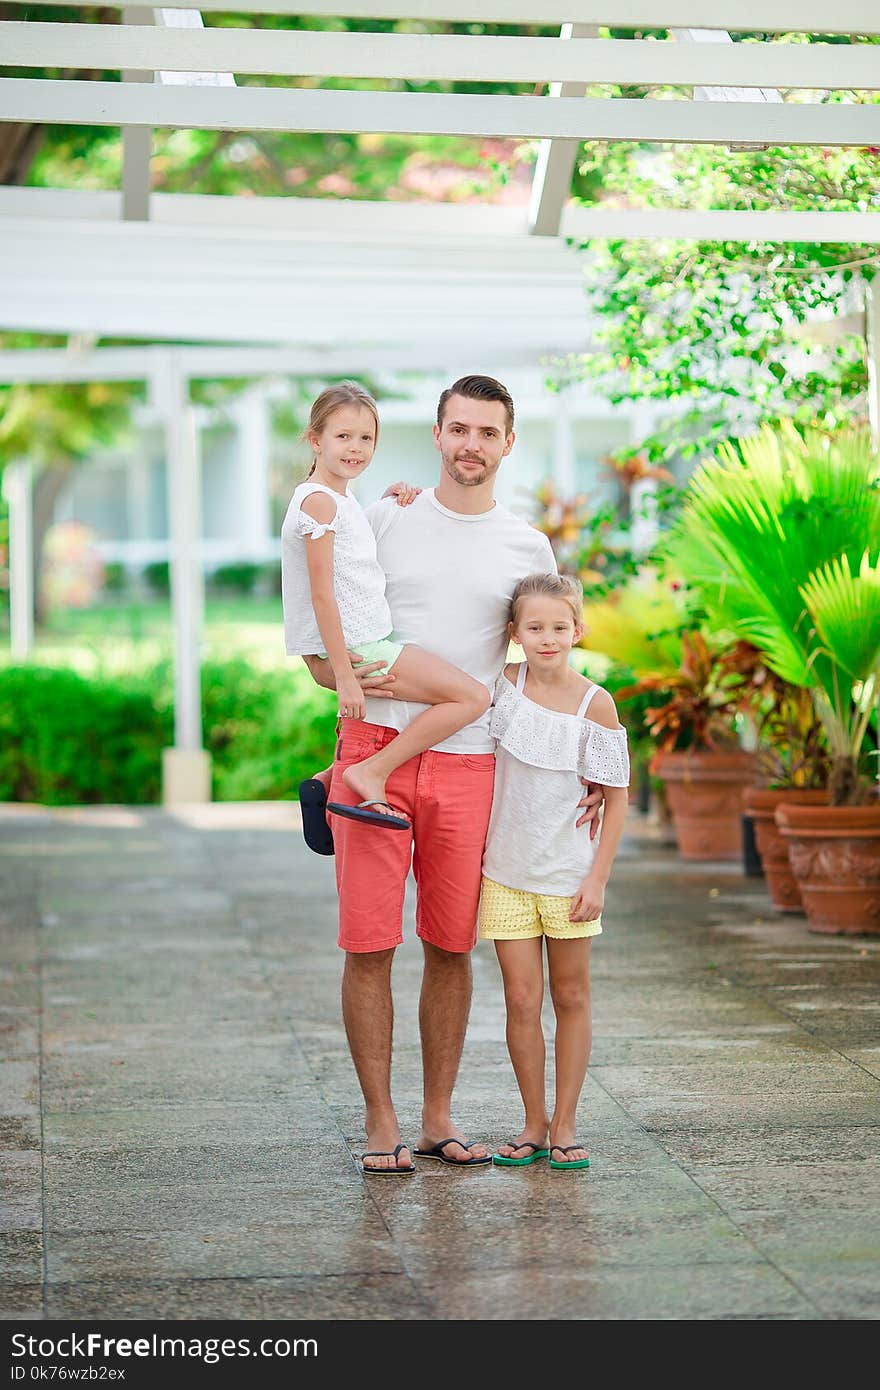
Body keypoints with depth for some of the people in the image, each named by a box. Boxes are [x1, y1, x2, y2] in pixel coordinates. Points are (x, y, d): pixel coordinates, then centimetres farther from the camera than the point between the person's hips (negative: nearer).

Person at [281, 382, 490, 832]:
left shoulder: (344, 499, 15)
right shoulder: (319, 500, -14)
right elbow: (322, 594, -19)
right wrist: (344, 676, -21)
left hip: (367, 642, 10)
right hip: (354, 647, -10)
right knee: (473, 696, -15)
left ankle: (329, 779, 23)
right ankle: (371, 775, -14)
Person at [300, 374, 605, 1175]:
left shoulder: (528, 549, 9)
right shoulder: (383, 520, 5)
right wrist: (345, 675, -11)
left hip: (469, 765, 2)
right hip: (375, 749, -1)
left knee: (452, 946, 7)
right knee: (369, 944, -3)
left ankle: (439, 1116, 19)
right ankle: (381, 1120, 7)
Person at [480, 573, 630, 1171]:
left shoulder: (595, 704, -10)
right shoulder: (505, 683, -4)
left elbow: (617, 795, -5)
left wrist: (598, 877, -9)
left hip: (569, 871, -1)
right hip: (506, 870, 1)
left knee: (571, 997, 8)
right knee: (522, 1001, 1)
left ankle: (565, 1124, 17)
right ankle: (534, 1123, 13)